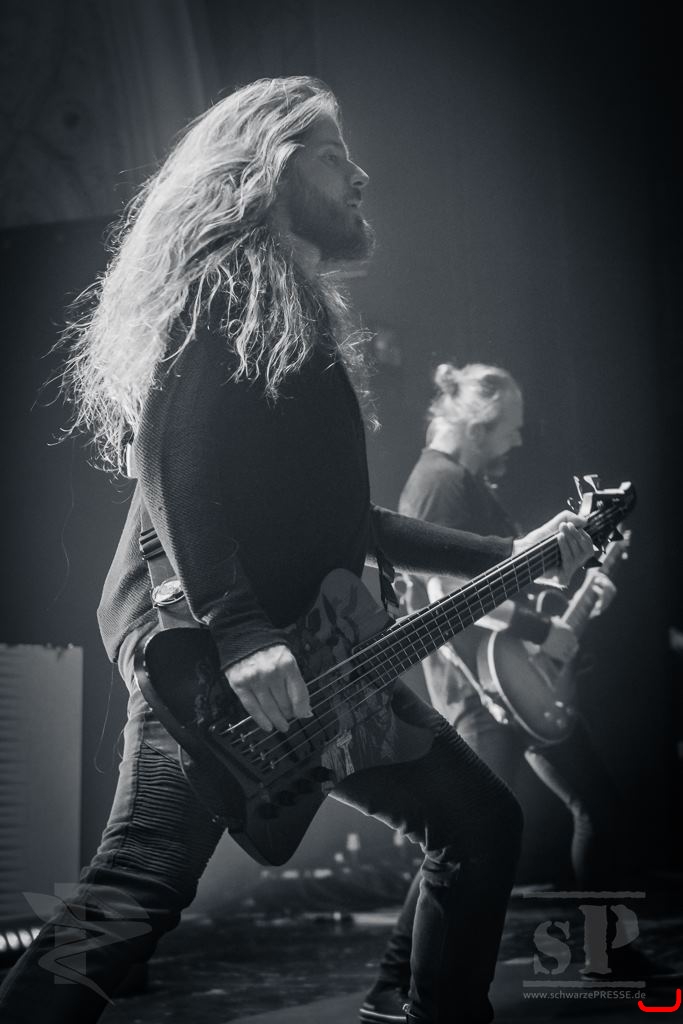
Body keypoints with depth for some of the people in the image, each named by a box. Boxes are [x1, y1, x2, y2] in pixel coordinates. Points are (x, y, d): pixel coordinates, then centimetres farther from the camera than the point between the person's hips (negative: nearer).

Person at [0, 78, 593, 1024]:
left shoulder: (305, 315, 24)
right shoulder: (216, 277, -4)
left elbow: (343, 523, 26)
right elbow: (165, 451, -19)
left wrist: (506, 556, 24)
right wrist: (238, 633, -29)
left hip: (314, 654, 9)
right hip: (204, 647, -9)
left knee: (480, 823, 9)